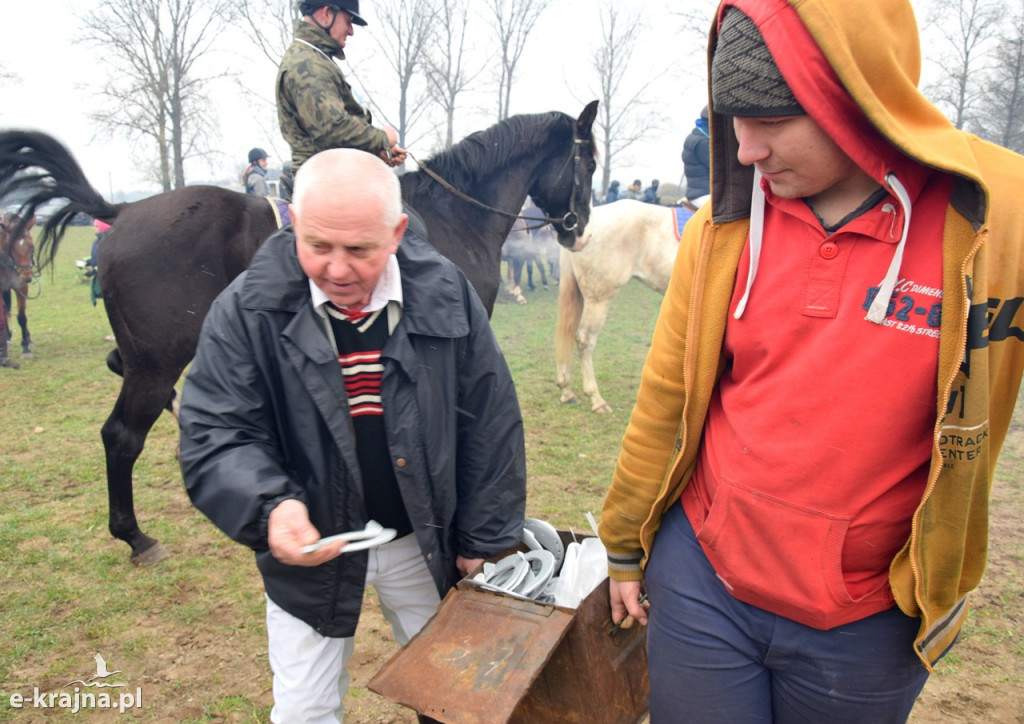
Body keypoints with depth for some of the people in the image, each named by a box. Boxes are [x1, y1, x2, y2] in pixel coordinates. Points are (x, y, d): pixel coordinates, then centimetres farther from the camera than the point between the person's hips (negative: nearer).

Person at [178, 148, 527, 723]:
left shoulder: (446, 294, -13)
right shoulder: (246, 310, -17)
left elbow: (491, 423, -6)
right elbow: (214, 436, -16)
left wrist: (483, 540, -2)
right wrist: (269, 506, -37)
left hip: (425, 544, 2)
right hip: (308, 548, -1)